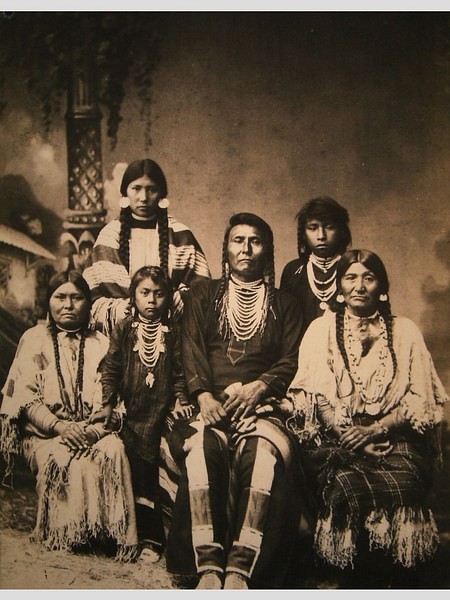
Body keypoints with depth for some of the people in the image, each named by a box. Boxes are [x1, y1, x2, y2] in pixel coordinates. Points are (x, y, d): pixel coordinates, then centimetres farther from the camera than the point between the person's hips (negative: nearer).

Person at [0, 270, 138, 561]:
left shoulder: (101, 343, 17)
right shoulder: (34, 339, 13)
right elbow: (24, 397, 0)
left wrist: (96, 427, -17)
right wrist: (59, 426, -16)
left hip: (95, 431, 1)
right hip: (45, 433, -1)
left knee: (114, 450, -31)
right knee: (63, 460, -34)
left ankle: (115, 535, -24)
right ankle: (66, 535, -17)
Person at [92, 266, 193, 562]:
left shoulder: (172, 332, 4)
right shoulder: (124, 329, 5)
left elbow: (179, 371, 6)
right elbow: (110, 367, 6)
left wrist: (181, 400, -5)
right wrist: (108, 403, 0)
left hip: (160, 409, -1)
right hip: (131, 410, 1)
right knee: (139, 470, -2)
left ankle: (149, 536, 6)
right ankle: (150, 535, 7)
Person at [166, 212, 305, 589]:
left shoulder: (284, 305, 21)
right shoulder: (203, 295, 22)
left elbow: (291, 362, 9)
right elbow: (192, 351, 8)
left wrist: (258, 387, -12)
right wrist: (204, 396, -11)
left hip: (262, 404, 0)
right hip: (210, 403, 0)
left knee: (264, 453, -35)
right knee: (201, 447, -34)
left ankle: (240, 570, -36)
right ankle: (208, 568, -34)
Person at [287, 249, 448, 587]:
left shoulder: (405, 332, 15)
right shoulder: (321, 329, 13)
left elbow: (420, 399, 5)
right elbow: (311, 395, 3)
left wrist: (374, 430, -10)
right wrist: (346, 433, -13)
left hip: (392, 437, 0)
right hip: (336, 439, 0)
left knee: (400, 490, -30)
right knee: (348, 488, -30)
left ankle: (394, 581, -9)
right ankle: (361, 579, -8)